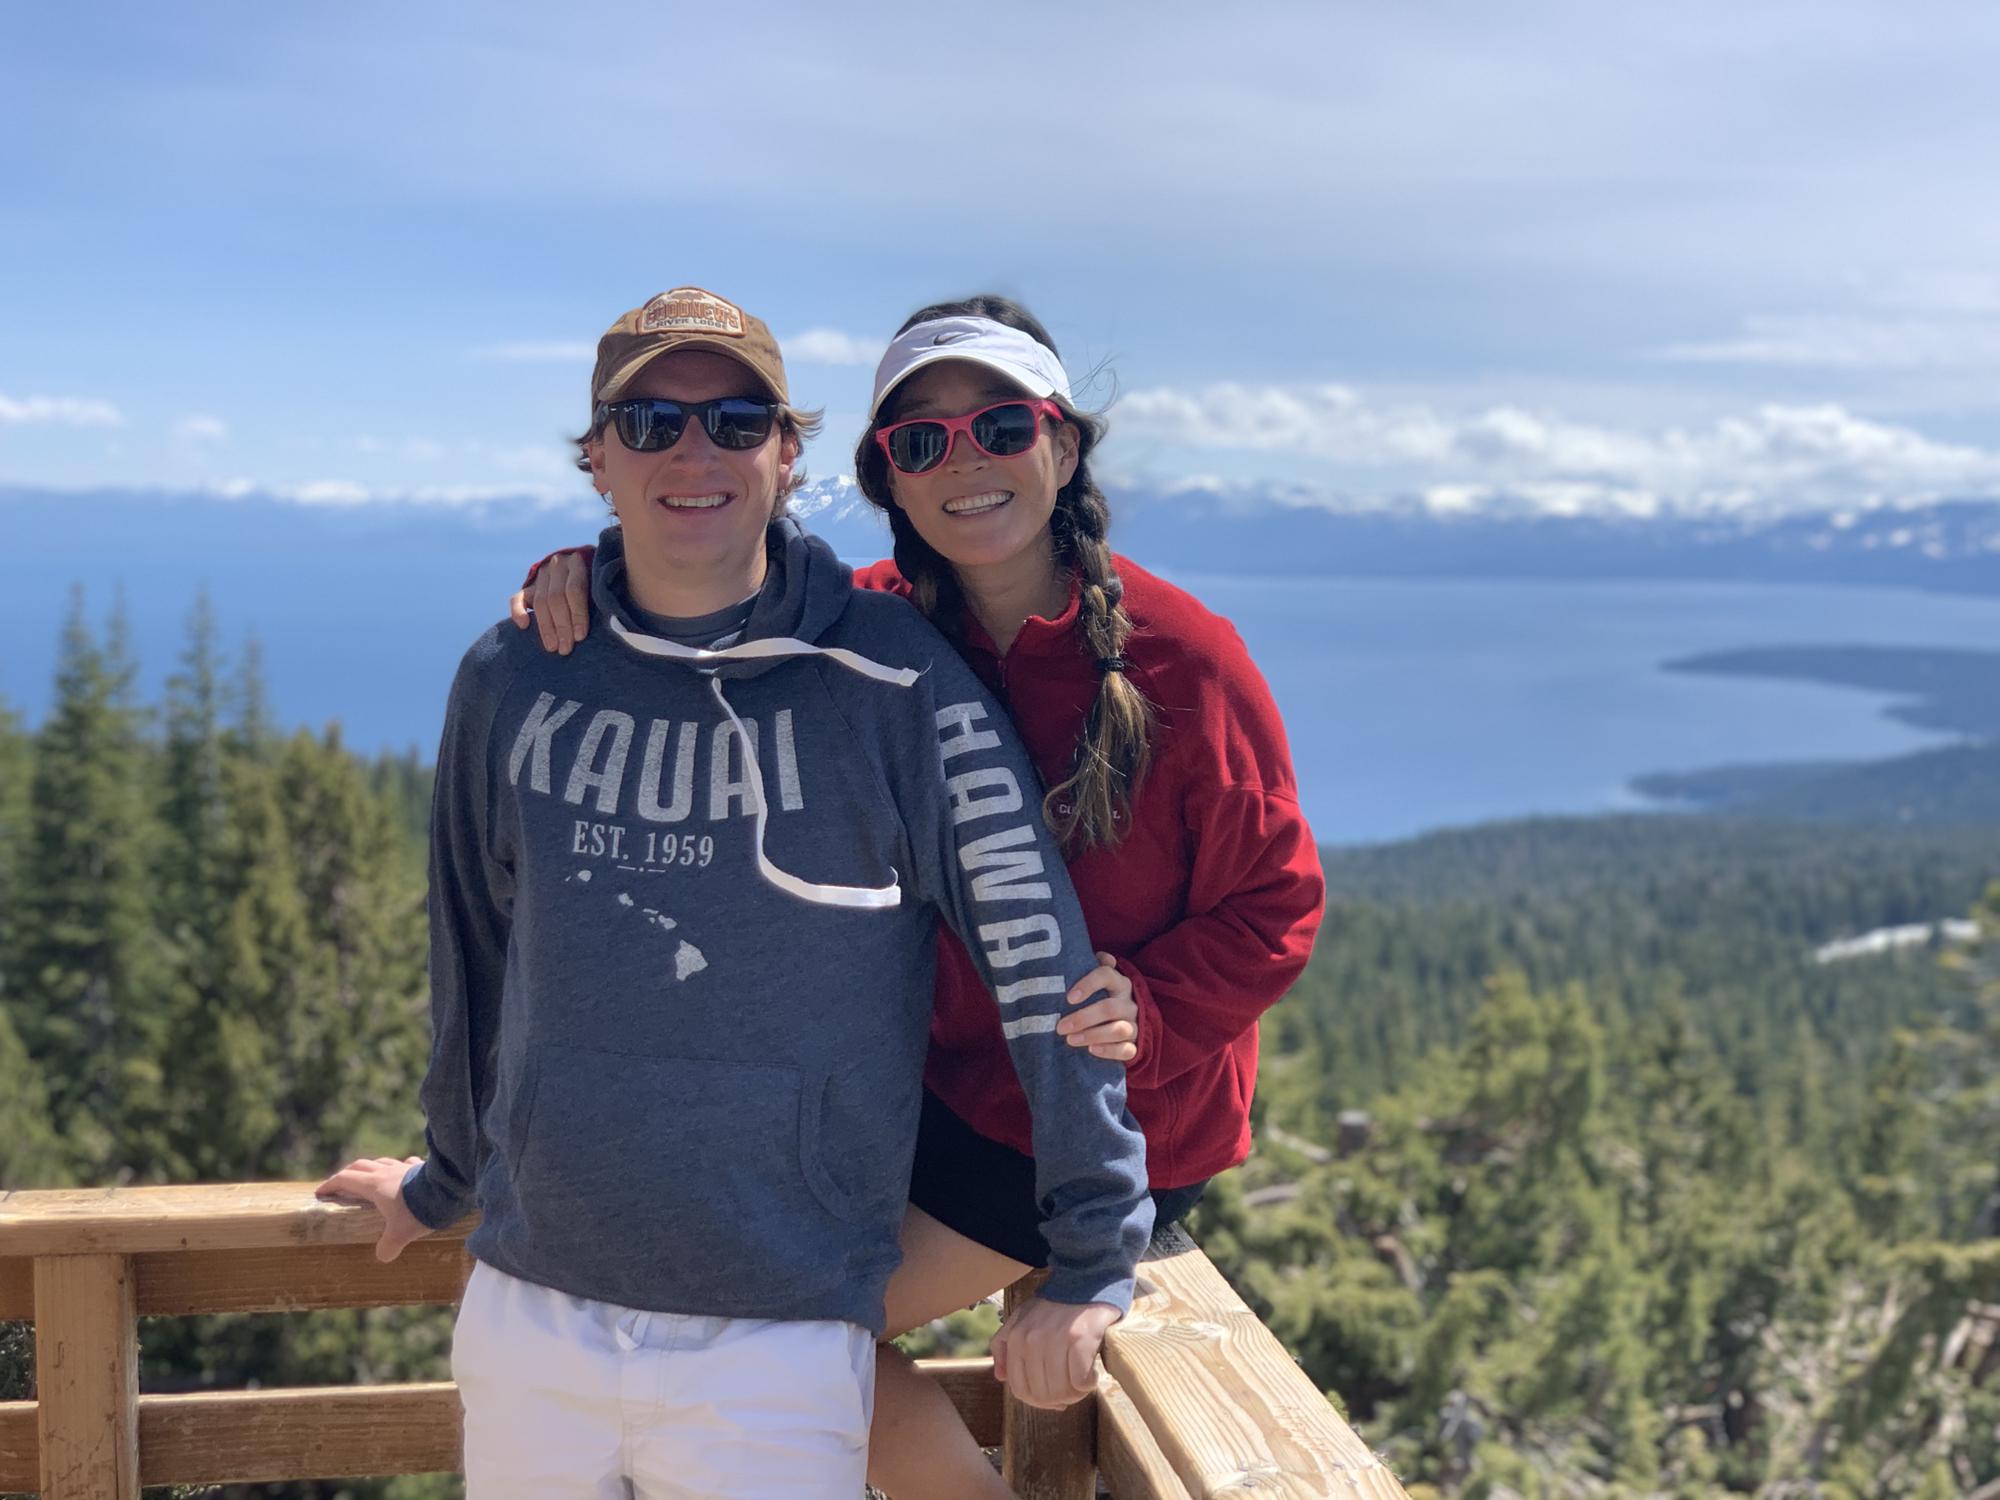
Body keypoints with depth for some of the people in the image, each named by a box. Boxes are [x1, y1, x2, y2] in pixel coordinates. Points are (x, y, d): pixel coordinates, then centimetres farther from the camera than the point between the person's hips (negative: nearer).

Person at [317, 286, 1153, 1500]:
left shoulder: (894, 682, -7)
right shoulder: (515, 680, 3)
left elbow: (1043, 954, -7)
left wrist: (1093, 1263, -5)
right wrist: (449, 1179, 27)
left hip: (777, 1344, -3)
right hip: (525, 1309, 3)